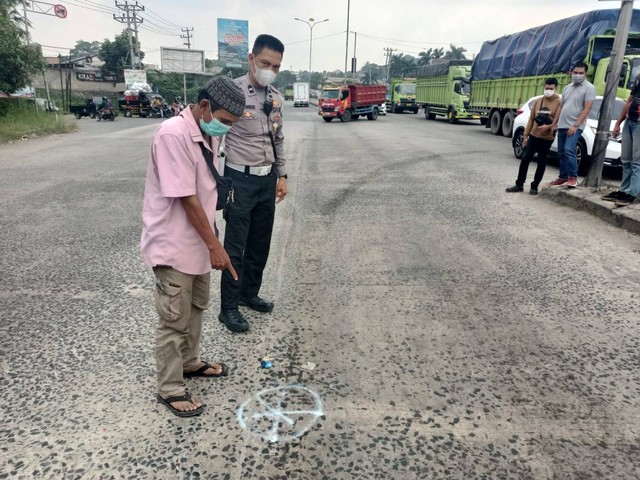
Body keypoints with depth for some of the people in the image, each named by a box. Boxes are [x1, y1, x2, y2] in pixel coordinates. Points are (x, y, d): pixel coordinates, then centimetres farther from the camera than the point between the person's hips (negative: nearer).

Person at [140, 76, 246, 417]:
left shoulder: (209, 134, 4)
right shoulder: (173, 134, -23)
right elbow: (185, 197, -25)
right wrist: (215, 246, -22)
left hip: (197, 241, 9)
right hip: (173, 245, -9)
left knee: (196, 306, 22)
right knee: (174, 320, 4)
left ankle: (189, 362, 43)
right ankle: (170, 389, 21)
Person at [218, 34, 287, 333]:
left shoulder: (276, 98, 8)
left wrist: (282, 175, 14)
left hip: (267, 178, 7)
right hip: (241, 179, -6)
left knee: (260, 243, 16)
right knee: (235, 246, 1)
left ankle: (249, 294, 34)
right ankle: (228, 307, 16)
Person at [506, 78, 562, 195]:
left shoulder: (559, 102, -6)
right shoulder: (538, 101, 8)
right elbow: (531, 119, 11)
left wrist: (549, 126, -27)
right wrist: (525, 135, 9)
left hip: (547, 138, -4)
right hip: (533, 136, 4)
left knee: (541, 162, 5)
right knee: (525, 159, 3)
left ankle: (534, 186, 14)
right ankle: (519, 184, 11)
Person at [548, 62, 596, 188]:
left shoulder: (589, 88, -4)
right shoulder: (568, 87, 17)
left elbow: (587, 108, -12)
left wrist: (575, 125, -20)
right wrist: (554, 123, 15)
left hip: (575, 127, -7)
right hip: (562, 125, 7)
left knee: (568, 150, -21)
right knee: (561, 153, 8)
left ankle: (573, 177, -14)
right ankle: (563, 177, 17)